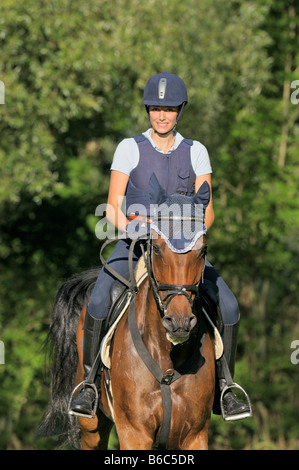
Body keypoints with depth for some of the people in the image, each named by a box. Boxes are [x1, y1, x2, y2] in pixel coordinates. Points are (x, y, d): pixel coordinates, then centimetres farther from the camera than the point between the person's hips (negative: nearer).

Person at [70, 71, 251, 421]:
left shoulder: (196, 152, 3)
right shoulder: (129, 148, -3)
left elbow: (207, 210, 0)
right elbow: (113, 207, -6)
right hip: (134, 244, -2)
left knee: (229, 306, -17)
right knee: (97, 303, -27)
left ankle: (224, 388, -2)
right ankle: (88, 383, -10)